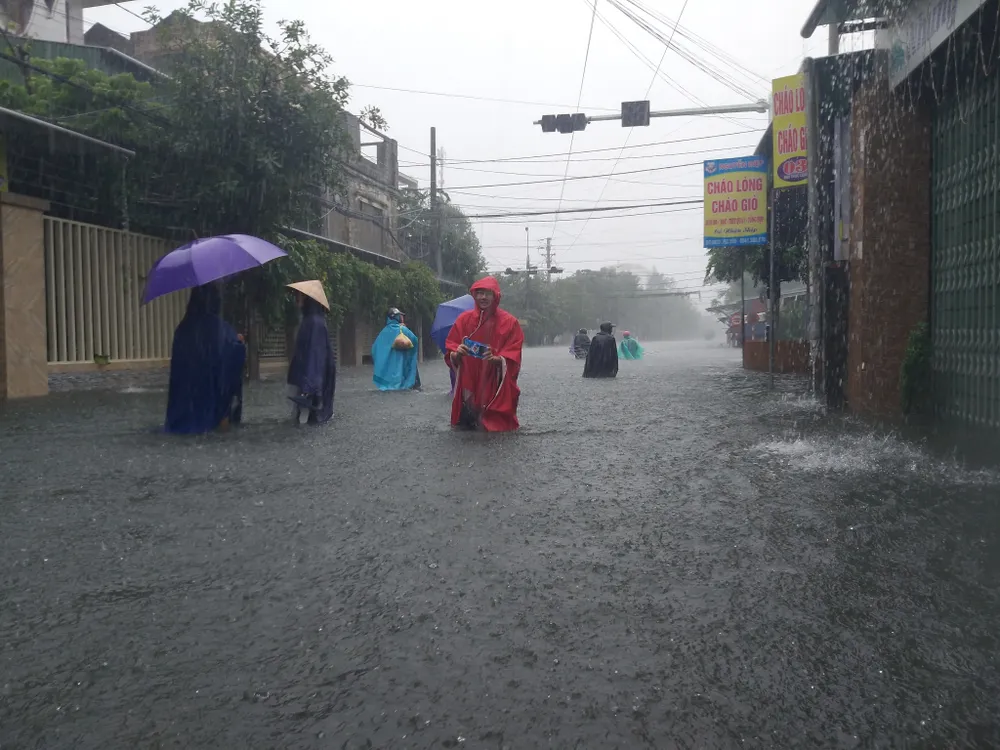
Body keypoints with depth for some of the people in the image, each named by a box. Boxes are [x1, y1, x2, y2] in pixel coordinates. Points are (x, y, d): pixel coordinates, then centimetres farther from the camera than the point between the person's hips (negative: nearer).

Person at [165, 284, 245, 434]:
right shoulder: (222, 328, -15)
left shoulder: (183, 328, -4)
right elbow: (237, 353, -8)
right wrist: (240, 342, 12)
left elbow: (177, 360, 4)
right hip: (216, 383, -4)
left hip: (188, 385, 4)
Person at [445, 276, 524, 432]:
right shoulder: (464, 319, 4)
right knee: (467, 426, 5)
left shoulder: (509, 322, -1)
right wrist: (457, 354, -19)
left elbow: (512, 360, -5)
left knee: (496, 426, 0)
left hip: (497, 388, -2)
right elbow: (451, 356, 4)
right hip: (468, 386, 2)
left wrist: (496, 359, -25)